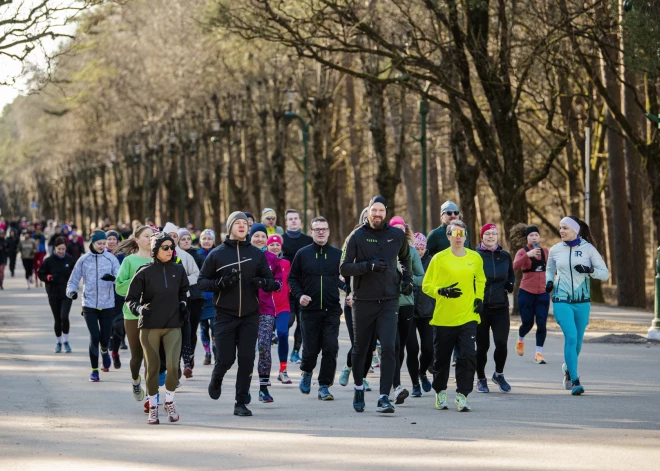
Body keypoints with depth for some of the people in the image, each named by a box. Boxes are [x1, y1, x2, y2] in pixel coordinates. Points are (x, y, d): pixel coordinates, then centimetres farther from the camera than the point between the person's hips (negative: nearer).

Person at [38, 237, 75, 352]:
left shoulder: (70, 260, 0)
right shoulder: (49, 261, -2)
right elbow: (40, 274, 4)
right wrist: (48, 278, -14)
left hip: (66, 294, -1)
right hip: (53, 294, 1)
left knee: (64, 317, -16)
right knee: (57, 319, 8)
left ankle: (65, 341, 0)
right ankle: (59, 342, 25)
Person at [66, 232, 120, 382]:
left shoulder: (111, 259, 0)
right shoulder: (83, 260, 2)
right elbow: (73, 280, 6)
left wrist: (113, 278, -32)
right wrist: (71, 291, -14)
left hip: (107, 305, 1)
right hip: (89, 305, -1)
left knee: (105, 338, 5)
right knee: (94, 337, -11)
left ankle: (104, 352, 43)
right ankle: (94, 370, 5)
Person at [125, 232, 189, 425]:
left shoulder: (178, 270, 5)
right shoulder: (145, 272, -4)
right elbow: (130, 298, -1)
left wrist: (183, 304, 7)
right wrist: (138, 308, -19)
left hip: (173, 326, 1)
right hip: (149, 327, -1)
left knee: (173, 365, -14)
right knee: (153, 368, 4)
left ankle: (169, 402, 9)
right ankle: (153, 407, 19)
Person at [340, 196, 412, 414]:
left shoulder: (397, 236, 5)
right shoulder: (357, 236, -3)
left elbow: (405, 258, 27)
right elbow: (344, 268, -9)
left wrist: (407, 278, 12)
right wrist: (369, 265, -22)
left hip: (389, 301, 1)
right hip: (363, 301, -1)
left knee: (388, 349, -14)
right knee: (360, 349, 11)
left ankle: (384, 397, -15)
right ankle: (358, 388, 35)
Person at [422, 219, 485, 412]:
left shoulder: (475, 258, 6)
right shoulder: (439, 258, -4)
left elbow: (480, 280, 24)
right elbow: (426, 286, -1)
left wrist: (479, 298, 10)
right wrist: (442, 291, -18)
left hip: (467, 317, 1)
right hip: (443, 318, -1)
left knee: (467, 357, -12)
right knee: (441, 358, 9)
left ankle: (462, 395, -5)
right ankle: (440, 392, 28)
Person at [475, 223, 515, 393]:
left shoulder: (505, 256, 8)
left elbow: (511, 275, 24)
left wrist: (509, 287, 6)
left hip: (500, 307, 2)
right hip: (480, 307, -2)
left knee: (501, 342, -10)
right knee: (482, 345, 3)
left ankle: (499, 374, 14)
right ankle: (481, 379, 21)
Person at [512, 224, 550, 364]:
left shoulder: (545, 251, 7)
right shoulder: (522, 252, -5)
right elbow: (515, 266, -25)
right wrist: (528, 254, -37)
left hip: (543, 292, 3)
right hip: (527, 292, -3)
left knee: (542, 323, -5)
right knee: (527, 322, 2)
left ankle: (539, 353, 1)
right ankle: (520, 340, 35)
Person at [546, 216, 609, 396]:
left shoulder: (588, 249, -2)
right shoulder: (555, 250, 3)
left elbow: (605, 273, 0)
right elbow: (550, 270, 21)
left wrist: (590, 270, -18)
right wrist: (549, 281, 1)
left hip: (582, 301, 1)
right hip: (561, 300, -1)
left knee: (577, 340, 11)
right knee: (571, 336, -18)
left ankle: (568, 368, 42)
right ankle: (574, 381, -17)